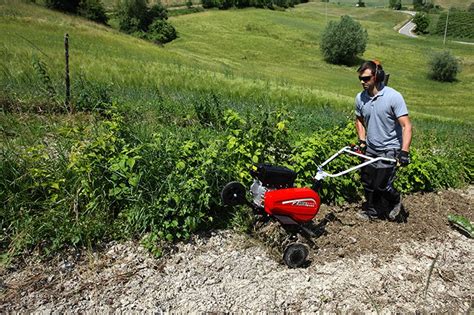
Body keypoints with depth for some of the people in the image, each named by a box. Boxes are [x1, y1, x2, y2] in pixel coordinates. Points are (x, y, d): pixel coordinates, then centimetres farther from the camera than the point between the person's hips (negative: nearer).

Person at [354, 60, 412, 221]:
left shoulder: (394, 97, -19)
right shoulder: (360, 98, -3)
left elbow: (406, 126, -20)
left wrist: (404, 152, -27)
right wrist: (362, 141, 3)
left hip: (390, 150, -5)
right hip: (370, 149, 5)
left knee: (381, 185, -6)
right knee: (367, 182, 10)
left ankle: (396, 201, 27)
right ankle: (371, 211, 31)